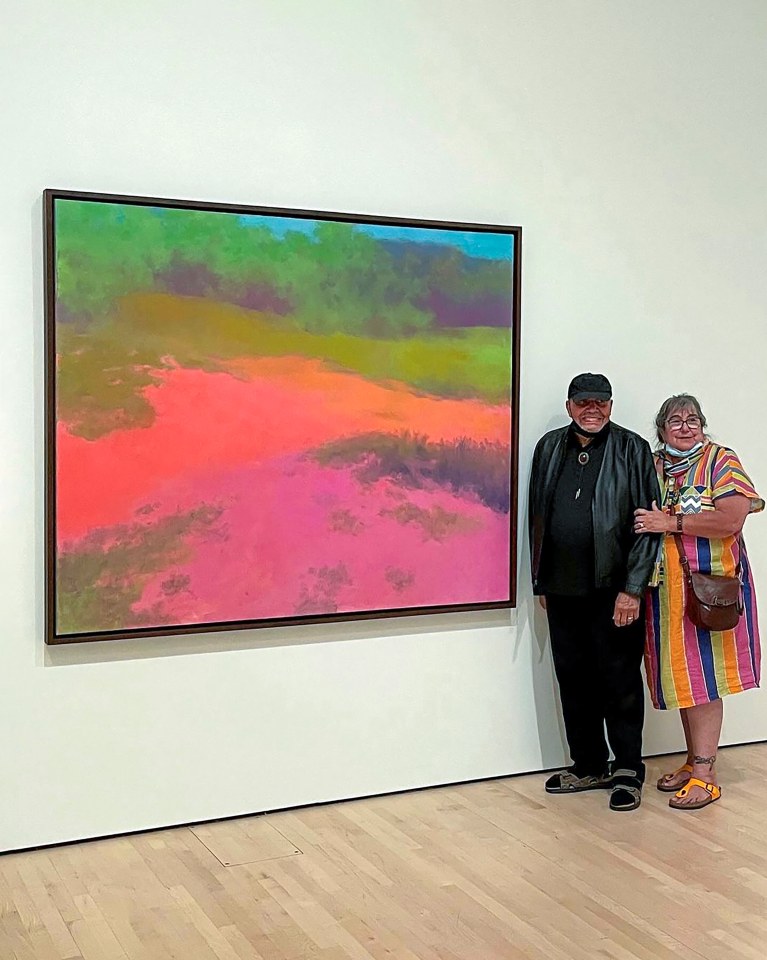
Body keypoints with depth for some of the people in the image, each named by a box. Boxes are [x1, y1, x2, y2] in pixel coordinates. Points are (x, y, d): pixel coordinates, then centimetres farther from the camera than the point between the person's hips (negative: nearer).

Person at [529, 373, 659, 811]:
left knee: (619, 679, 3)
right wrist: (541, 581, 13)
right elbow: (537, 517, 15)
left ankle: (628, 771, 18)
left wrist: (632, 589, -12)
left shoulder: (632, 450, -4)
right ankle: (589, 766, 26)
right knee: (572, 678, 12)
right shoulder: (550, 448, 10)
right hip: (563, 588, 5)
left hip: (613, 589, -5)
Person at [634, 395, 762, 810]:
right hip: (666, 588, 5)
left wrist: (671, 522, -17)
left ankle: (705, 774, 2)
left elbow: (732, 519, -16)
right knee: (681, 676, 9)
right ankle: (694, 761, 20)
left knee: (701, 675, -3)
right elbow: (640, 520, 18)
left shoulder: (720, 461, -4)